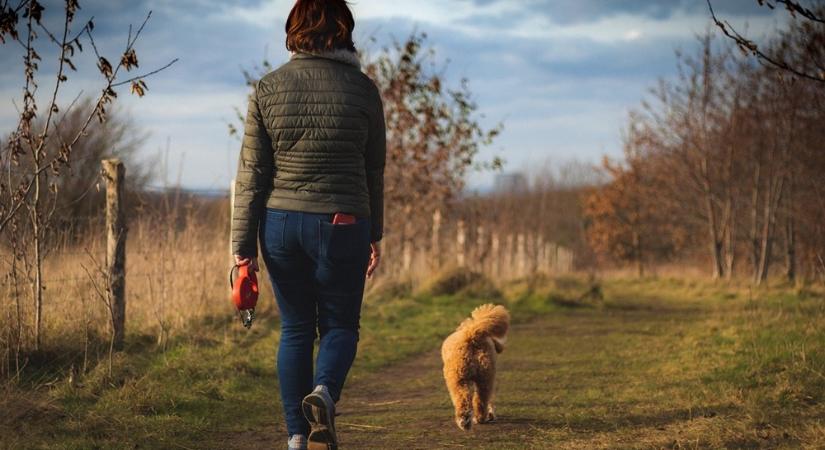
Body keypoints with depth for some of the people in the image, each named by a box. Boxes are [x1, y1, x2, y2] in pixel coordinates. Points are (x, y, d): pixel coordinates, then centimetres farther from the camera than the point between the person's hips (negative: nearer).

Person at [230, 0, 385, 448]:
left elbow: (252, 174, -1)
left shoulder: (268, 88, -1)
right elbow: (373, 171, 3)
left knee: (295, 329, 13)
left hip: (281, 223, 2)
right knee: (339, 325, 12)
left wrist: (243, 244, 2)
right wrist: (374, 235, 13)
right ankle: (323, 394, -18)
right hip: (342, 225, -2)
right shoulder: (362, 88, -3)